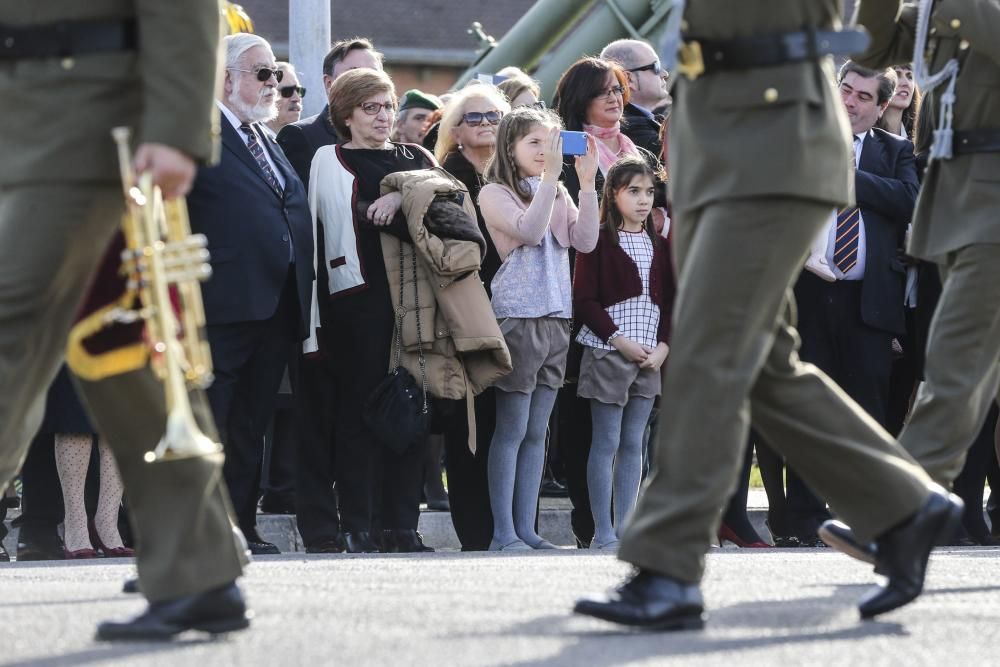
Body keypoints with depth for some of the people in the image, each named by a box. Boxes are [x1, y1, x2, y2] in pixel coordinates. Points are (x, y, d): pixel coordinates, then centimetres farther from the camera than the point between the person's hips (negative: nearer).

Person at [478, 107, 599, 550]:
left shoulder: (557, 194, 14)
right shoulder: (495, 194, -4)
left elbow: (585, 241, 2)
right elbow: (529, 230, -20)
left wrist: (586, 183, -5)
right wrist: (550, 175, -21)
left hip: (556, 318, 6)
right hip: (517, 317, -6)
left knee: (536, 432, 7)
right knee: (512, 430, -5)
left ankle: (525, 528, 9)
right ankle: (503, 532, -3)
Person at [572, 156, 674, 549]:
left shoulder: (659, 245, 13)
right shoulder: (599, 240, -5)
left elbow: (670, 300, 13)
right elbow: (584, 300, -10)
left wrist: (664, 345, -1)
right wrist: (619, 339, -15)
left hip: (651, 354, 6)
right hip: (609, 351, -5)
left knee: (633, 443, 6)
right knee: (607, 443, -4)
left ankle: (626, 528, 8)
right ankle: (603, 532, -3)